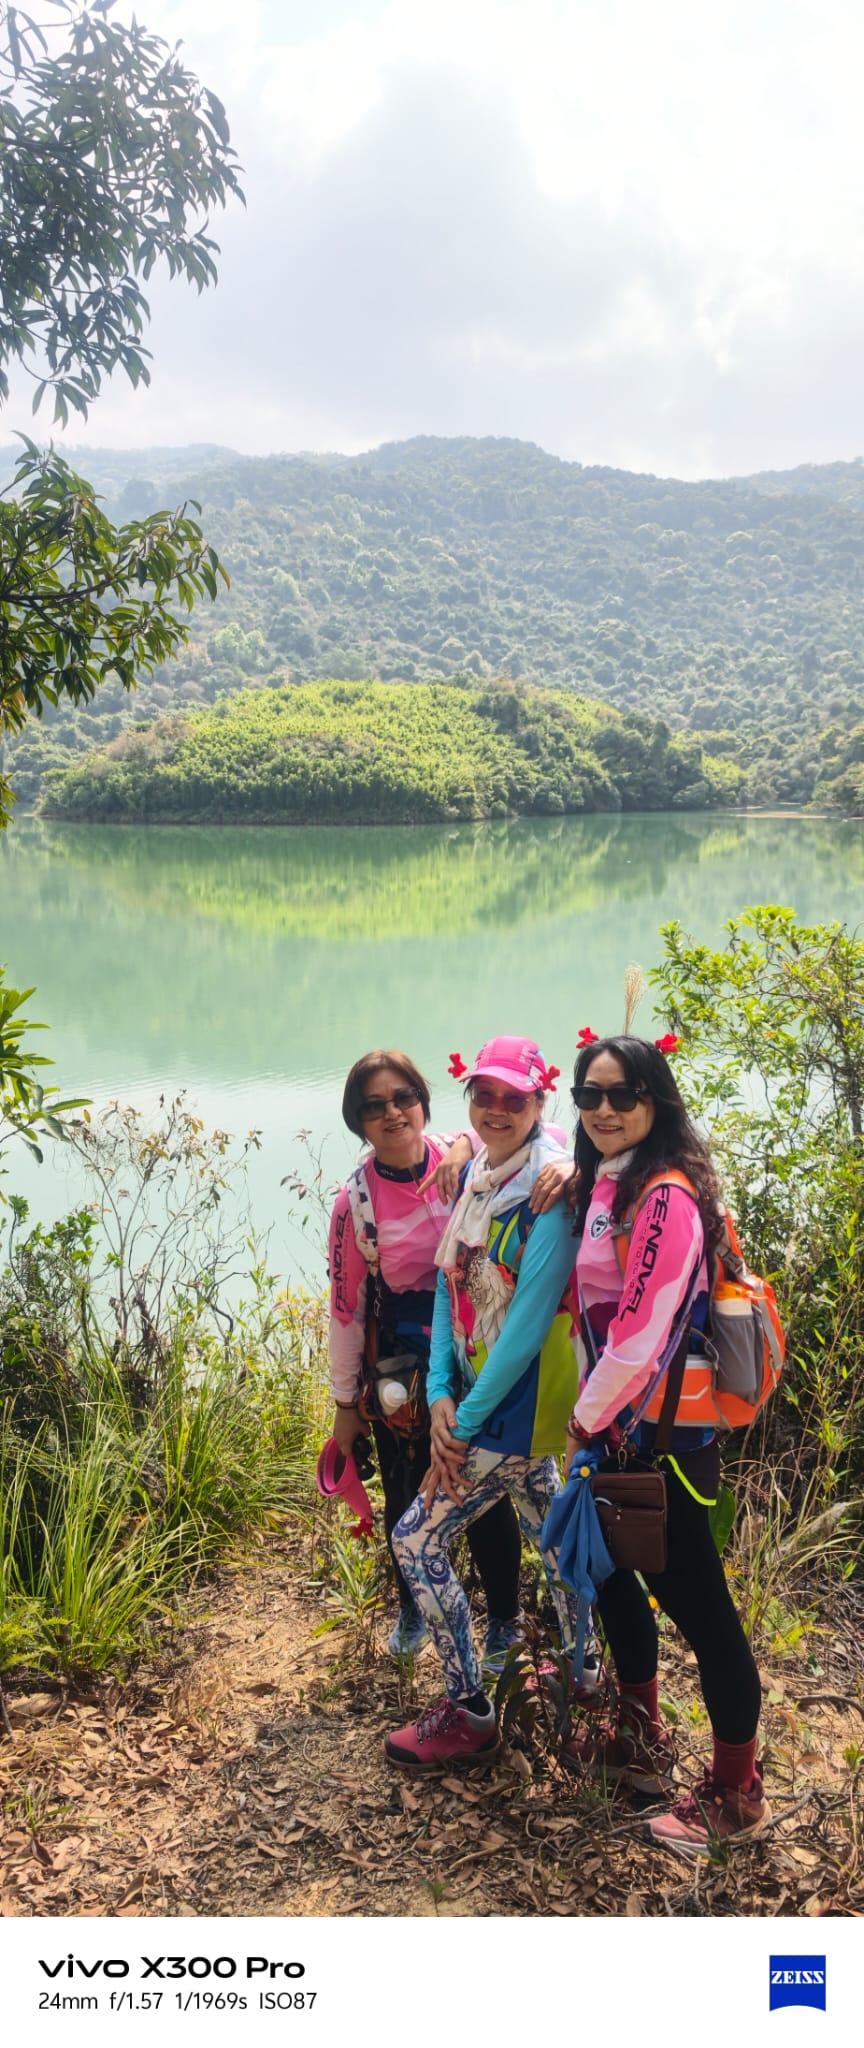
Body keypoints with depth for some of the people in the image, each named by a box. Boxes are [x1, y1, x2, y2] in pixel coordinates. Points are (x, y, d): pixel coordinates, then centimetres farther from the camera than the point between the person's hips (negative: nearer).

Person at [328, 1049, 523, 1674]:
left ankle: (504, 1621, 34)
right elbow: (347, 1305, -3)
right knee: (406, 1500, 16)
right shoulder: (357, 1201, -10)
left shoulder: (463, 1165, -10)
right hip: (398, 1377, 1)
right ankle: (412, 1607, 44)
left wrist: (467, 1144, -27)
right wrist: (345, 1400, 3)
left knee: (488, 1500, 8)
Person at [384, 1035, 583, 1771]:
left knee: (419, 1540, -3)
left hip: (521, 1399, -8)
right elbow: (449, 1282, 4)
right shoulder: (474, 1173, 3)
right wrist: (440, 1392, -6)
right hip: (476, 1391, 8)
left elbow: (532, 1312, -22)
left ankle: (469, 1715, 12)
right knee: (548, 1528, 24)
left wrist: (467, 1420, -18)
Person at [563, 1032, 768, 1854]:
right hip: (616, 1421, 9)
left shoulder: (665, 1197, -22)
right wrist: (589, 1414, 7)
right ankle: (639, 1742, 42)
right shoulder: (603, 1184, 7)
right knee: (611, 1573, 22)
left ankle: (737, 1791, 22)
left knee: (695, 1601, 4)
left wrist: (586, 1418, -12)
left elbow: (643, 1330, -24)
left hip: (665, 1427, -9)